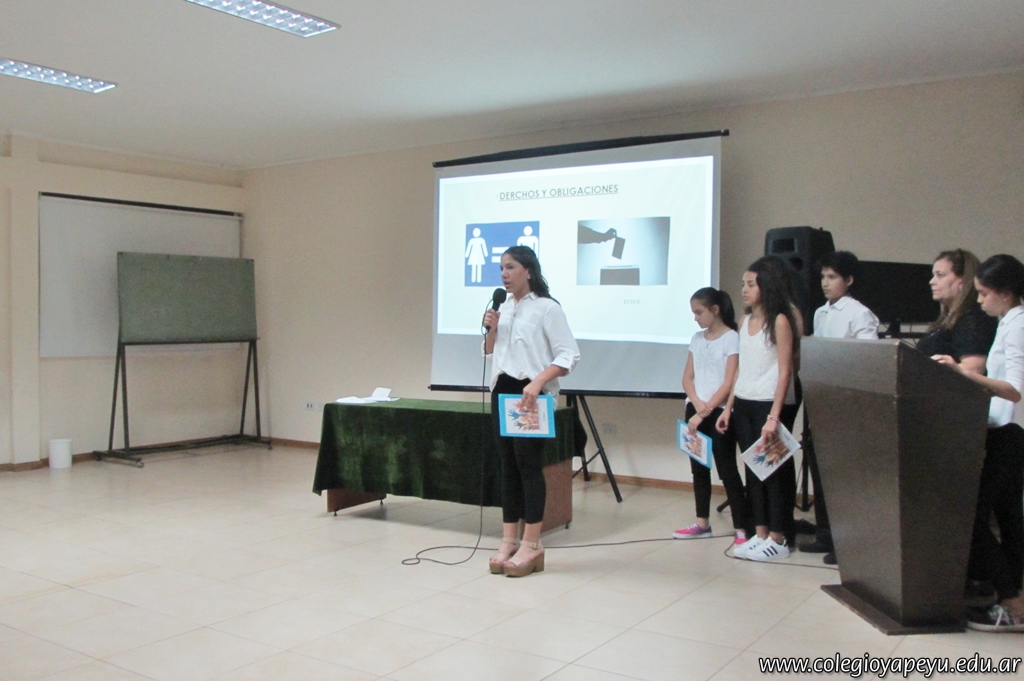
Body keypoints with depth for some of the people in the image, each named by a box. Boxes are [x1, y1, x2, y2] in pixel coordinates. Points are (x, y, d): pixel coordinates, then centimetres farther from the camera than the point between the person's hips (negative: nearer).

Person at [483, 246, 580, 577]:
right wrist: (491, 329, 1)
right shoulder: (503, 308, 12)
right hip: (502, 391, 7)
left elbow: (569, 354, -12)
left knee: (528, 464, -6)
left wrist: (538, 381, -24)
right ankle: (509, 541, 12)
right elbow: (489, 353, 21)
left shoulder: (546, 308, -8)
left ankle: (531, 545, 0)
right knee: (507, 464, 7)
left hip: (530, 394, -7)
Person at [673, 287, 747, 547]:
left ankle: (741, 529, -3)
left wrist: (705, 412, -17)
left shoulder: (732, 339, -9)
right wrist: (697, 403, -10)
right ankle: (702, 523, 21)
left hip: (720, 412, -7)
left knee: (727, 469, -7)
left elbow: (729, 384, -15)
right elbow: (687, 378, 9)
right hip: (695, 409, 7)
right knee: (698, 467, 11)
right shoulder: (697, 339, 11)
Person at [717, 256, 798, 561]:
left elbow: (785, 371, -12)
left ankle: (777, 540, 9)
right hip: (743, 405, 7)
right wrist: (728, 408, 11)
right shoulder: (745, 321, 12)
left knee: (773, 470, 0)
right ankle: (760, 535, 19)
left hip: (766, 405, -7)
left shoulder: (779, 321, -7)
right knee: (753, 471, 10)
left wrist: (774, 416, -18)